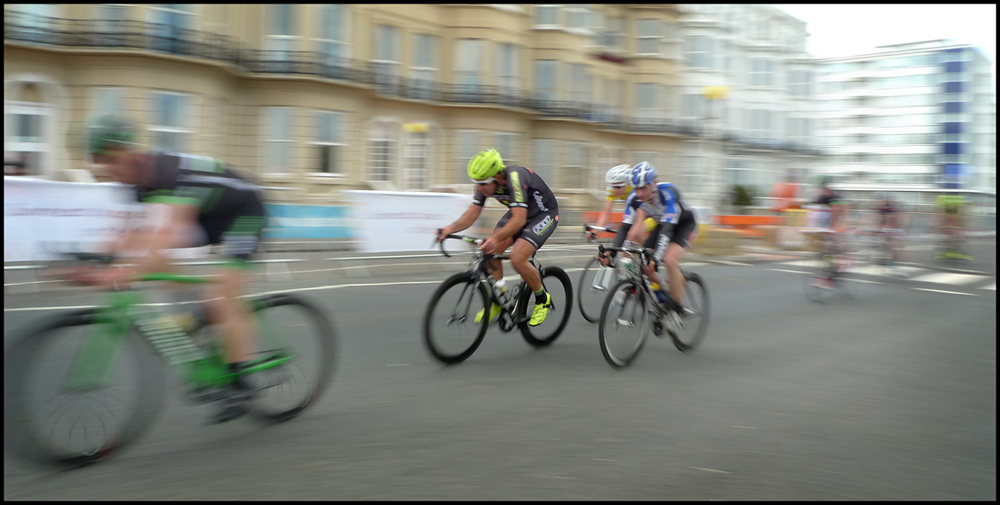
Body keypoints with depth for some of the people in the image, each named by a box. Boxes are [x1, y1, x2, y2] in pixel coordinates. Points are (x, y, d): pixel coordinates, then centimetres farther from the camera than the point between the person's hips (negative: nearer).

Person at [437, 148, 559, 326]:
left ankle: (543, 299, 1)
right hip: (517, 213, 7)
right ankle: (497, 300, 8)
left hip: (544, 214, -7)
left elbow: (519, 219, -43)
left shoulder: (514, 177, -36)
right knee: (491, 251, -11)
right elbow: (473, 213, -12)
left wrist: (496, 238, -57)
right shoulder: (485, 182, -14)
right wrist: (451, 228, -29)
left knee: (517, 258, -23)